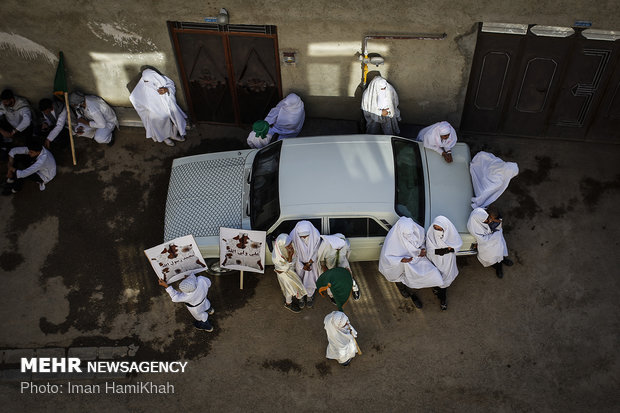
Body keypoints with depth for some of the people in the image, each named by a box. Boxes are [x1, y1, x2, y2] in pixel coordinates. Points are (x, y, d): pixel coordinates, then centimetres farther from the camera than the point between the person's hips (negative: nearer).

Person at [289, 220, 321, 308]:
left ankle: (310, 296, 49)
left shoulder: (315, 234, -32)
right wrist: (302, 266, -15)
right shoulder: (293, 235, -33)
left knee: (310, 279, 18)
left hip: (311, 261, 0)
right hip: (299, 262, 0)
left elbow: (316, 251, -14)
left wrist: (309, 263, -14)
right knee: (300, 280, 19)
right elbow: (294, 253, -18)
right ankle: (301, 296, 50)